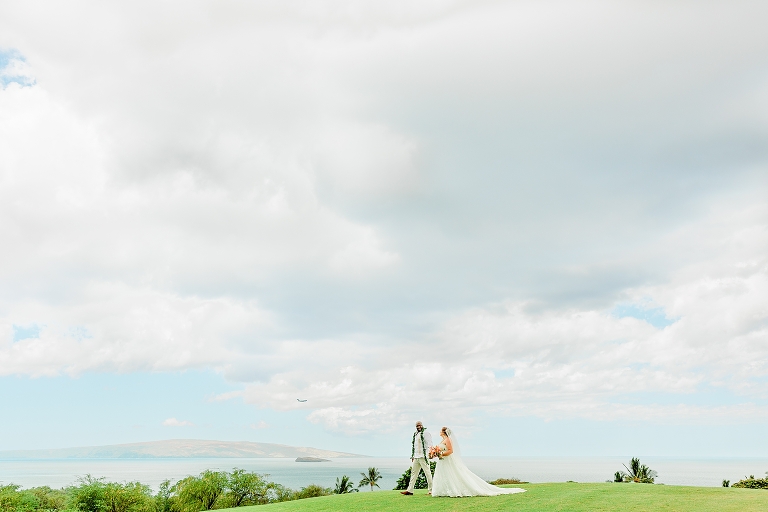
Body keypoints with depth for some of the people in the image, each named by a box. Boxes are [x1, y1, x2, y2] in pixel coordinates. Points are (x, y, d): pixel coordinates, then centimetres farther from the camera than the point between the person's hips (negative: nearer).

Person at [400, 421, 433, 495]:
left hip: (423, 456, -8)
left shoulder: (426, 433, -6)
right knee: (413, 472, 8)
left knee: (427, 472, -4)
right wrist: (412, 456, 19)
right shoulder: (415, 434, 17)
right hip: (416, 457, 8)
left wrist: (427, 455, -21)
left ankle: (431, 490, 2)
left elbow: (429, 444, -13)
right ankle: (410, 490, 11)